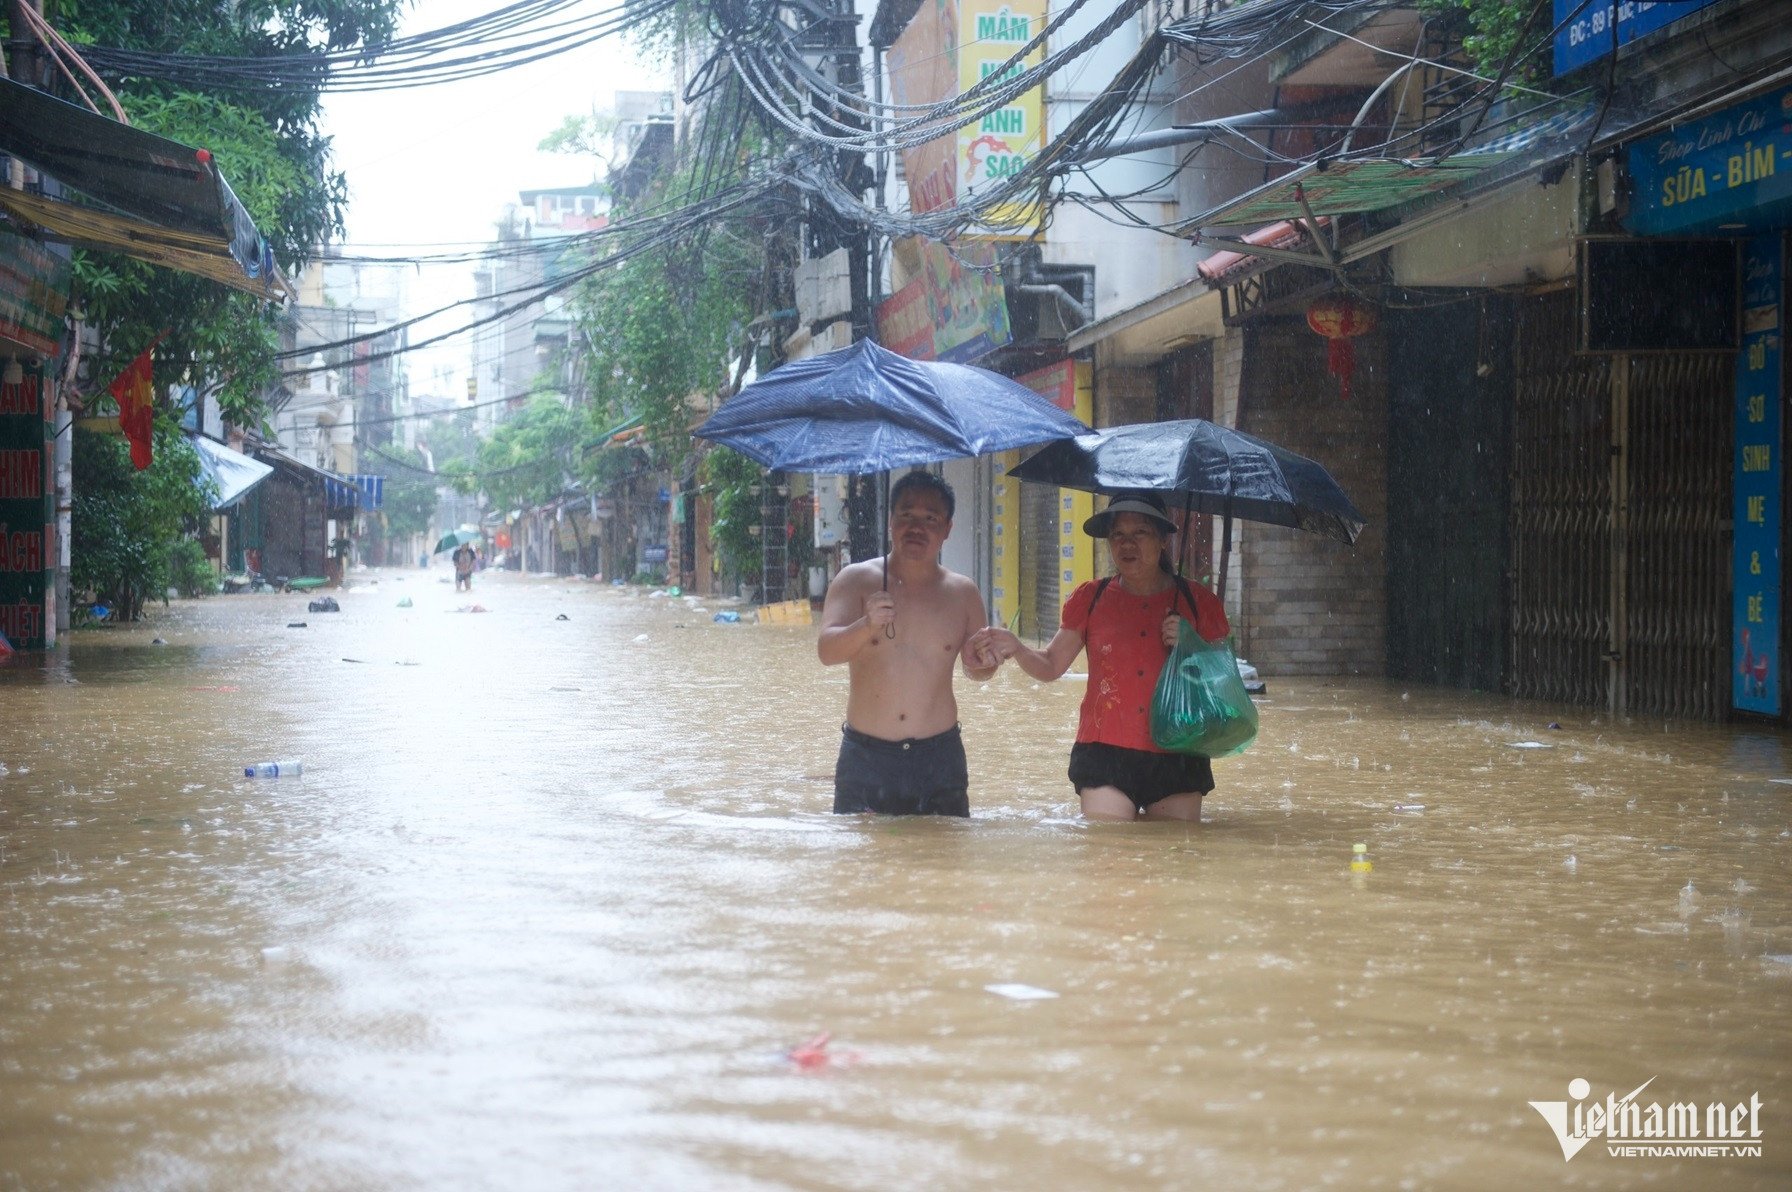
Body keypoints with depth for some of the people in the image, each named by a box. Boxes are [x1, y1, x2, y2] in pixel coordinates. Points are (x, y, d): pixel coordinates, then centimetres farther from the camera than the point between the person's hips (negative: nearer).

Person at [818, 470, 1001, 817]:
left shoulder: (962, 593, 8)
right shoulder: (856, 580, -1)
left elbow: (973, 667, 20)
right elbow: (827, 652, -14)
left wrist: (986, 663, -4)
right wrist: (867, 626, -34)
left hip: (939, 758, 2)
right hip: (865, 759, -2)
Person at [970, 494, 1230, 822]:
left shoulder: (1197, 602, 6)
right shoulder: (1091, 598, 9)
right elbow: (1051, 666, 8)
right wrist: (1016, 648, -12)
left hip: (1176, 759, 0)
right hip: (1106, 757, 0)